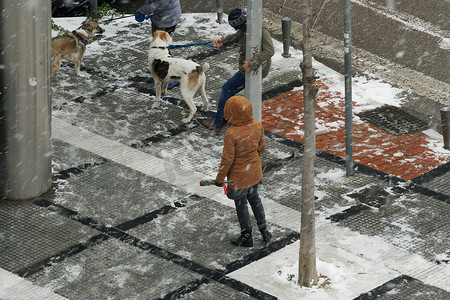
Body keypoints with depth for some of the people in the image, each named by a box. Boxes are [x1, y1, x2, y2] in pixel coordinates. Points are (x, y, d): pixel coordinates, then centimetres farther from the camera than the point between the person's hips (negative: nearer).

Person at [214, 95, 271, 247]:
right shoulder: (257, 126, -15)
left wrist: (219, 178, -9)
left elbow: (227, 159, -24)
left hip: (239, 176, -6)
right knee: (254, 198, 29)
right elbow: (261, 146, 1)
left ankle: (246, 237, 33)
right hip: (255, 171, 6)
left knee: (241, 205, 16)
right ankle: (264, 230, 36)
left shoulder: (231, 135, -32)